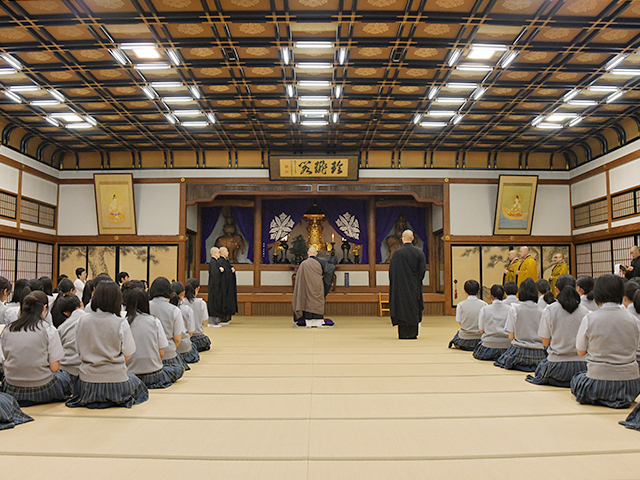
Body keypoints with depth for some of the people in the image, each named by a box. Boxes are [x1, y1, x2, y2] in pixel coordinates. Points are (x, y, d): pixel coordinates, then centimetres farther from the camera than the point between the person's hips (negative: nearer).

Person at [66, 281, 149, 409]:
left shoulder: (83, 320, -5)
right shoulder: (121, 323, -15)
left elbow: (80, 352, 5)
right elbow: (127, 356, -7)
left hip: (87, 381, 3)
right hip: (115, 380, -3)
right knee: (135, 381, 30)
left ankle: (90, 400, 25)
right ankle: (112, 400, 20)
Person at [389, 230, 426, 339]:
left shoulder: (398, 253, -9)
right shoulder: (419, 252, -1)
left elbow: (392, 270, -6)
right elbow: (423, 269, 1)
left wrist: (393, 283, 7)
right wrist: (417, 281, 14)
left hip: (401, 285, -2)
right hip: (414, 286, 2)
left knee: (402, 308, 3)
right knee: (414, 308, 10)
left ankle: (403, 333, 3)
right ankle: (413, 333, 13)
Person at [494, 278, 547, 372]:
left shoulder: (514, 310, -7)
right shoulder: (541, 311, -1)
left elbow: (511, 337, -4)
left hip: (520, 351, -2)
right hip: (538, 353, 2)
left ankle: (519, 364, 0)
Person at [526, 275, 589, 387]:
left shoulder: (549, 311, -9)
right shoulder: (584, 311, -3)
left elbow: (545, 342, -4)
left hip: (557, 364, -3)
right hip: (580, 364, 3)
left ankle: (554, 380, 5)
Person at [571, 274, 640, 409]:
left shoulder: (589, 319, -11)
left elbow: (581, 352, 0)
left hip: (600, 383, -4)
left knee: (576, 379, 26)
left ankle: (601, 399, 4)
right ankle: (621, 399, 11)